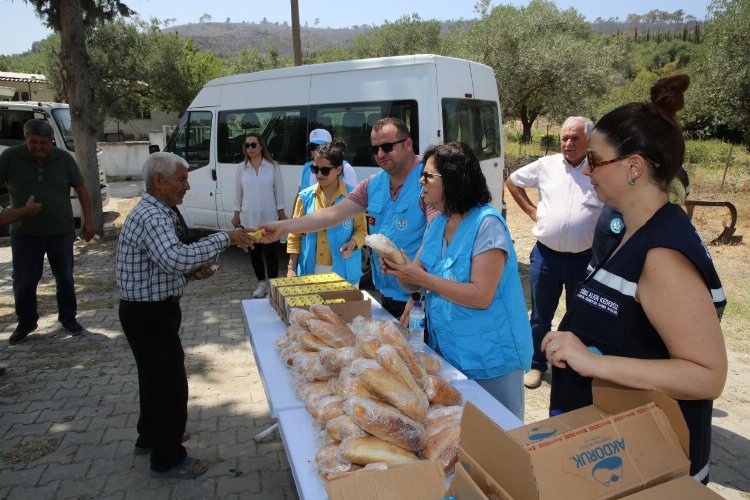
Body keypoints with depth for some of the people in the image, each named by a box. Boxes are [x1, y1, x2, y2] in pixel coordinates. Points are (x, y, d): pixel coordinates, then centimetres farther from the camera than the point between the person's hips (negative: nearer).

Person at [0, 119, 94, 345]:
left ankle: (68, 318, 28)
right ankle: (26, 323, 26)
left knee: (65, 278, 11)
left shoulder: (64, 159, -4)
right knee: (23, 281, 7)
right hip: (25, 233, 0)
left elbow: (81, 189, 3)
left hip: (61, 232, 0)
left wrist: (88, 220, -1)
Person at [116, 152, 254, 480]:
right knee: (171, 384, 2)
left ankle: (151, 436, 44)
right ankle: (167, 459, 18)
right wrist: (224, 238, -34)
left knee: (155, 376, 25)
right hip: (150, 314, -11)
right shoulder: (151, 217, -23)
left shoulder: (153, 212, 12)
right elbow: (175, 257, -40)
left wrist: (191, 272, 2)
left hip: (148, 311, 11)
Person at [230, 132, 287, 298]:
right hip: (249, 218, 3)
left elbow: (279, 191, 1)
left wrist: (281, 213, 1)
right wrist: (236, 214, 8)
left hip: (269, 218, -3)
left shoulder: (273, 167, -3)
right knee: (254, 251, 10)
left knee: (270, 251, 1)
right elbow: (238, 193, 8)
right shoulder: (242, 169, 3)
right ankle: (262, 282, 25)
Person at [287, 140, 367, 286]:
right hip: (311, 269, 2)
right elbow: (295, 234, 5)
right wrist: (291, 267, 0)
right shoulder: (305, 196, 2)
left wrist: (352, 243, -17)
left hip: (343, 270, -2)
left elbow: (361, 230, 4)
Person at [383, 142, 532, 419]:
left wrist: (422, 277, -25)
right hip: (445, 352, 7)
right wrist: (399, 269, -15)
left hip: (489, 359, -7)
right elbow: (415, 284, 7)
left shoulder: (487, 223, -19)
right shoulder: (436, 224, 5)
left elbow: (481, 296, -25)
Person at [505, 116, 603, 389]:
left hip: (583, 259, -1)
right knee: (540, 316, 15)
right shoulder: (546, 165, 2)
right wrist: (530, 210, 7)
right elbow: (512, 181, 15)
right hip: (545, 256, 2)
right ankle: (536, 364, 32)